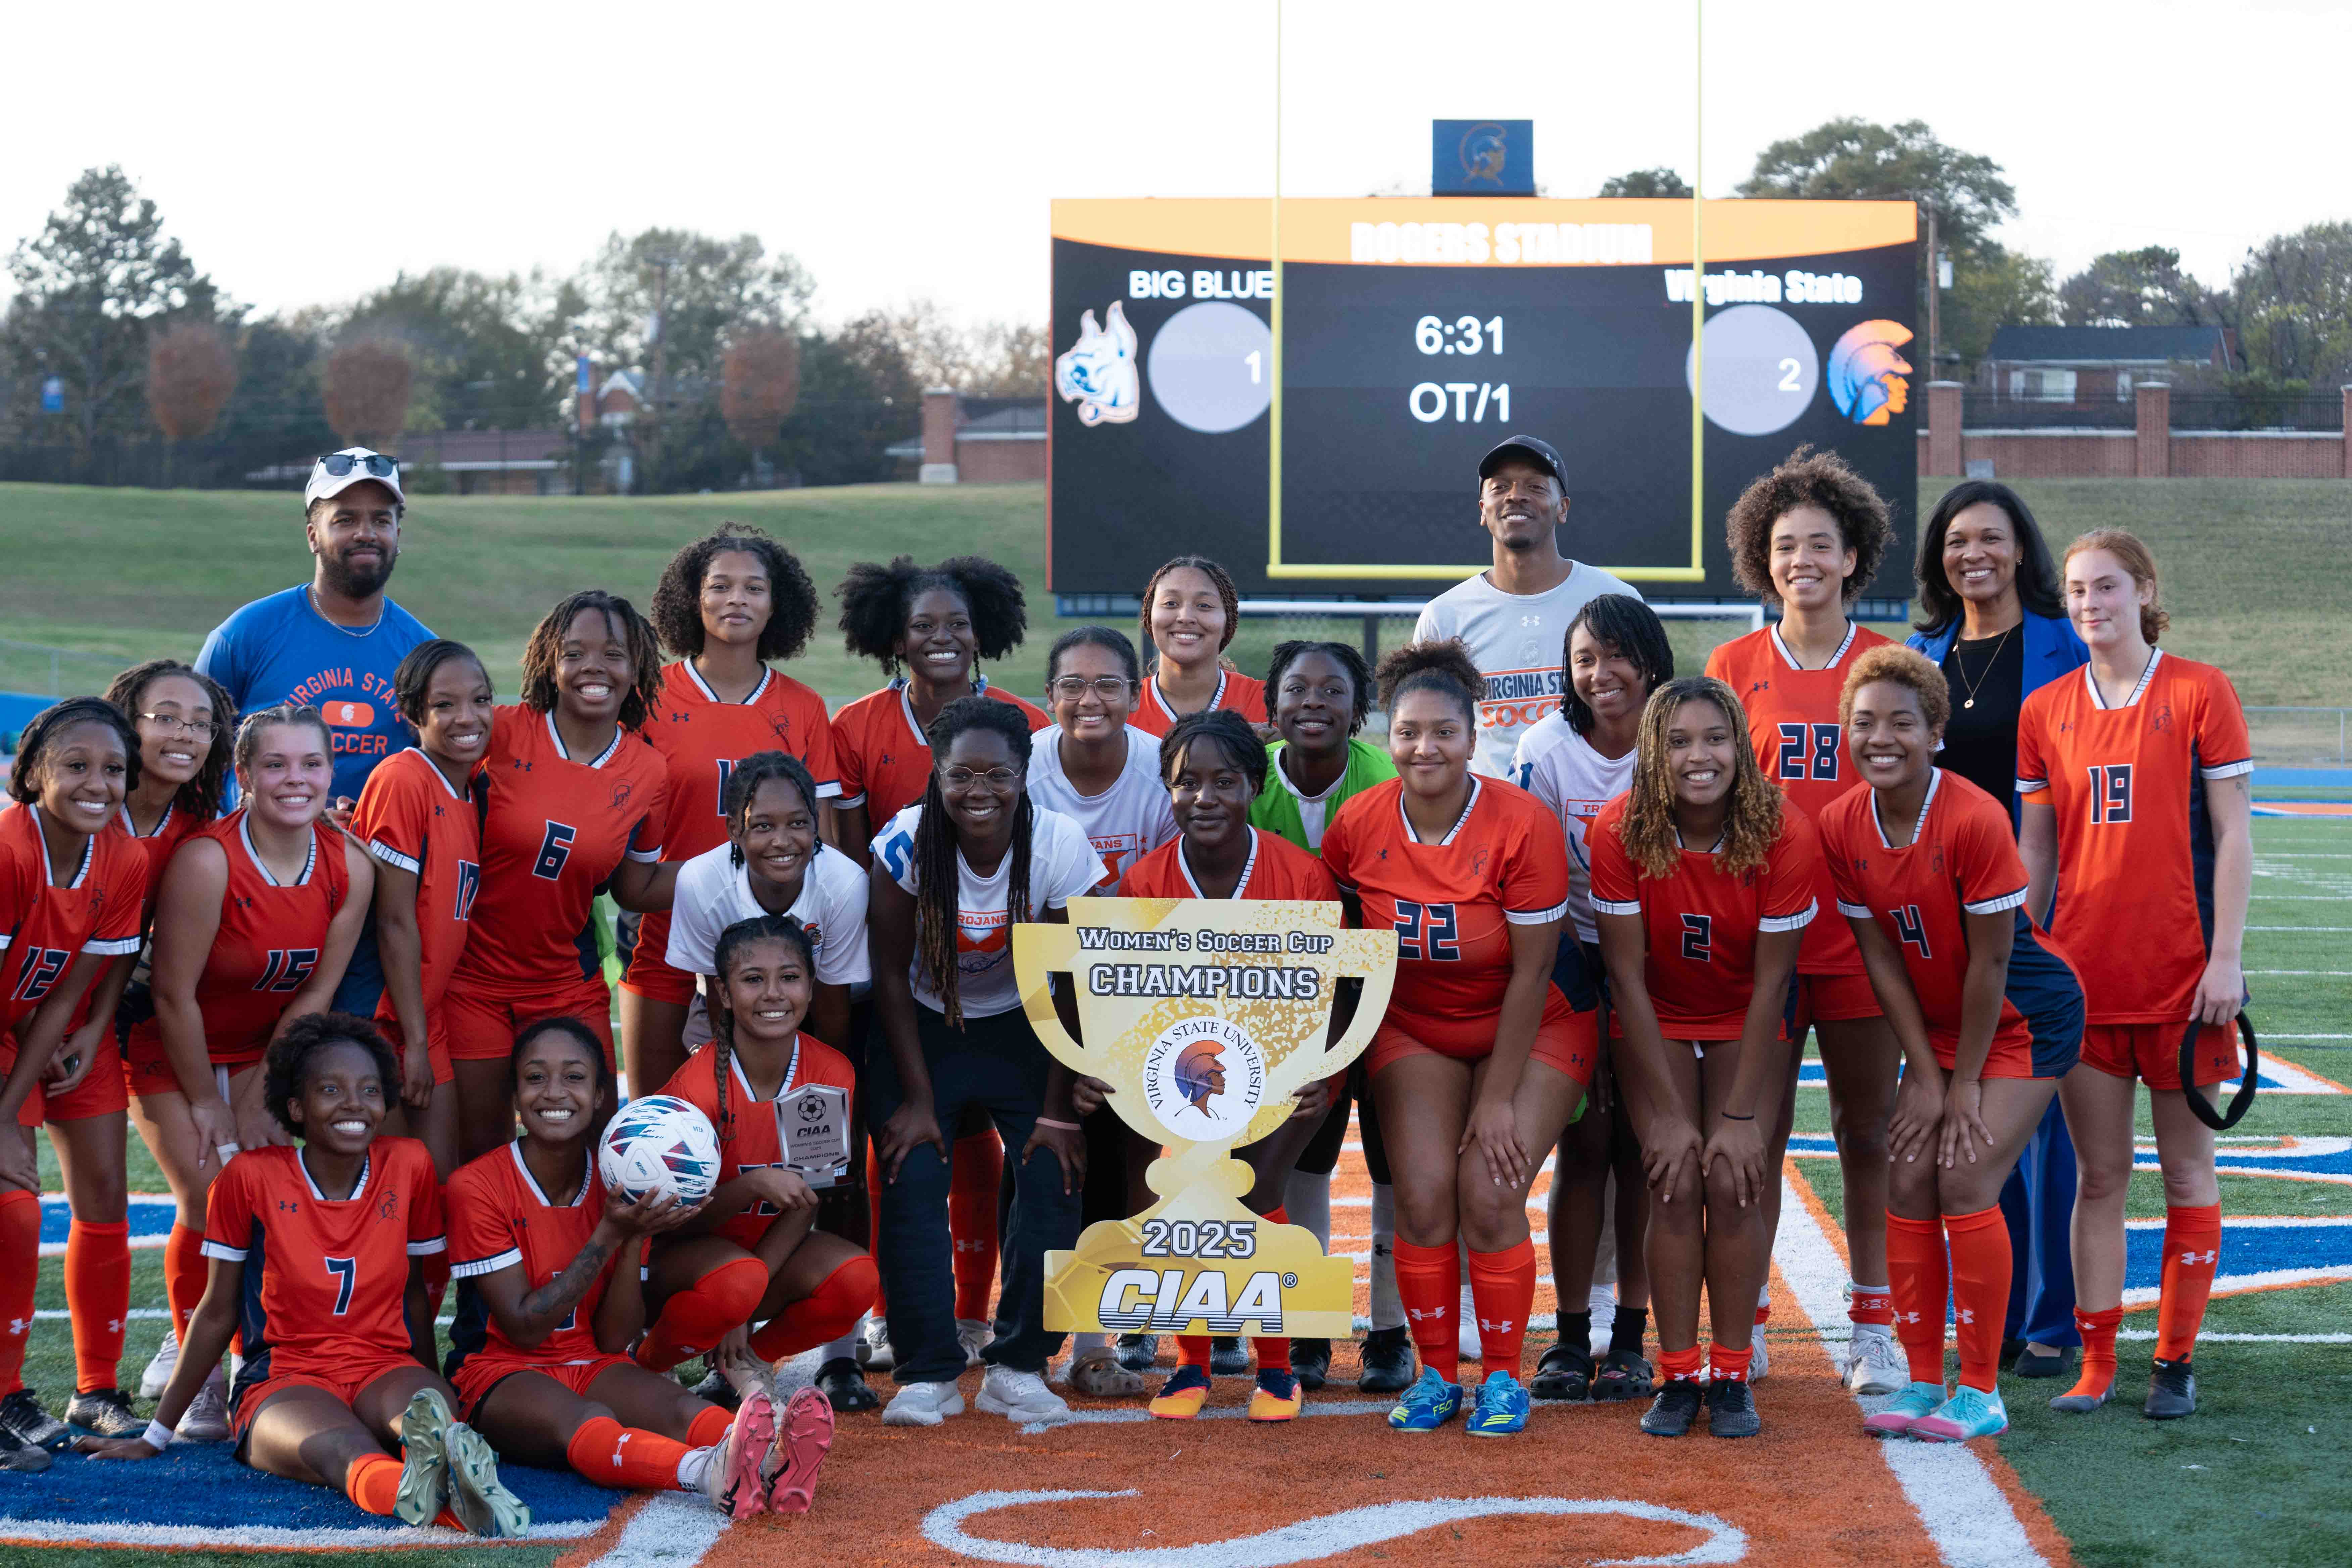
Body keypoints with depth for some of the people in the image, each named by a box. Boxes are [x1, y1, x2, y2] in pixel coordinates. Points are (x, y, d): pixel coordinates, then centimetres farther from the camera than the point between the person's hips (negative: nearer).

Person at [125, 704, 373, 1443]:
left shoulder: (350, 867, -13)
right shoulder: (206, 860, -27)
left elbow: (316, 995, -5)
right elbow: (175, 996, -20)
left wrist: (257, 1099, -6)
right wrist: (206, 1104, -12)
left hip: (265, 1052, 4)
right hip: (171, 1054, -4)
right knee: (211, 1203, -14)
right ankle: (196, 1375, 4)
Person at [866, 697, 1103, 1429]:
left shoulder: (1061, 846, -21)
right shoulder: (907, 844, -22)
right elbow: (892, 976, -12)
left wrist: (1056, 1110, -12)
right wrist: (917, 1098, -14)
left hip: (1021, 1026, 1)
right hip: (923, 1024, -1)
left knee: (1053, 1173, -15)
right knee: (911, 1180, -17)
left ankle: (1018, 1367, -3)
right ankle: (928, 1372, -8)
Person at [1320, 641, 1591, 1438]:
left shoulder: (1524, 825, -20)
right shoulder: (1358, 825, -10)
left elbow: (1531, 975, -16)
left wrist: (1497, 1100, -15)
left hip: (1528, 1034, -3)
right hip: (1414, 1033, 3)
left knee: (1490, 1192, -16)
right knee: (1422, 1191, -13)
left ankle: (1504, 1377, 2)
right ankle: (1436, 1374, 3)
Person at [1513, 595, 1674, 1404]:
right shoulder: (1547, 748, -6)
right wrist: (1568, 966, -13)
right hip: (1577, 963, 0)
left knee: (1641, 1144, -1)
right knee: (1583, 1143, -3)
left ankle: (1632, 1337, 5)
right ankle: (1571, 1337, 3)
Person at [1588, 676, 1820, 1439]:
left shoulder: (1785, 834, -22)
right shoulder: (1618, 832, -22)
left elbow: (1770, 982, -17)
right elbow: (1626, 975, -16)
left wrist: (1741, 1116, -18)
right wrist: (1666, 1112, -17)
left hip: (1746, 1025, 0)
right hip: (1655, 1022, 0)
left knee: (1734, 1179, -16)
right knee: (1675, 1184, -14)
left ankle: (1732, 1375, -4)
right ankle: (1677, 1377, -4)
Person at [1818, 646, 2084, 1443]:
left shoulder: (1975, 818, -27)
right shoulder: (1841, 825, -10)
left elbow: (1989, 962, -21)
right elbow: (1882, 958, -5)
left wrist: (1964, 1084, -15)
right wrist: (1925, 1076, -7)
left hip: (2024, 1018, -6)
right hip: (1938, 1023, 6)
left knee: (1965, 1182, -14)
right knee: (1908, 1185, -2)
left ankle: (1981, 1393, -5)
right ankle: (1923, 1384, 9)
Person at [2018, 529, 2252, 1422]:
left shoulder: (2199, 693, -2)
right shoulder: (2045, 711, 7)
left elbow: (2232, 835, -3)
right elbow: (2033, 849, 11)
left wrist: (2225, 958, -10)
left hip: (2180, 972, -3)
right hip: (2081, 973, 3)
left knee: (2186, 1167, 5)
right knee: (2098, 1174, 6)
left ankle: (2176, 1363, 12)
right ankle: (2096, 1362, 10)